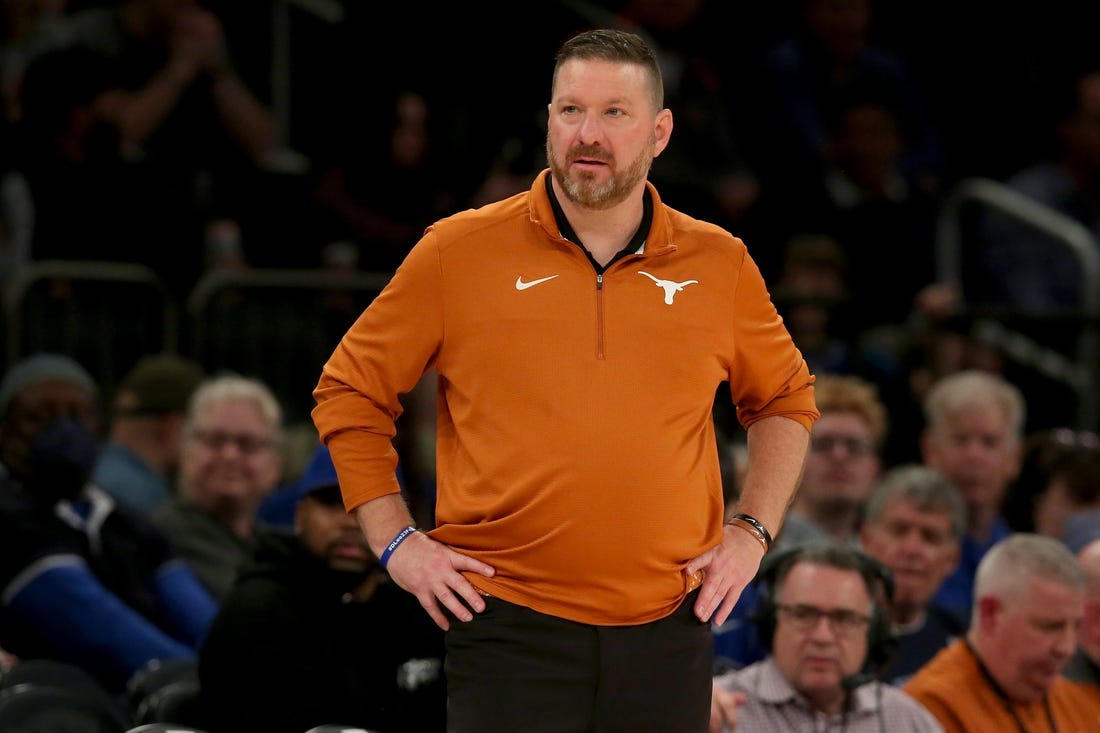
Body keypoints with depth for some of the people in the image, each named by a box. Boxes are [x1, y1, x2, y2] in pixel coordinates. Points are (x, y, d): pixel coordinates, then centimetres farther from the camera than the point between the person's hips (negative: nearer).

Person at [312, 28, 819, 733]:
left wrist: (752, 532, 10)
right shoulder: (458, 251, 1)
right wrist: (396, 541, 1)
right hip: (509, 628, -2)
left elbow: (786, 400, 22)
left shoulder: (720, 264, 7)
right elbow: (348, 392, 8)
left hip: (668, 626, 2)